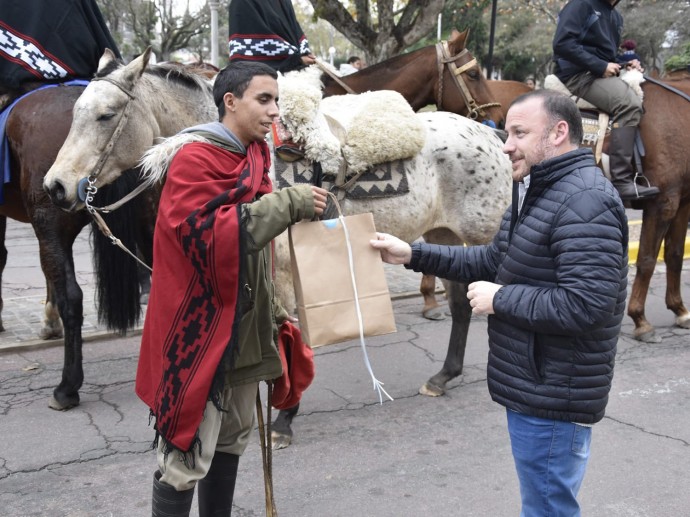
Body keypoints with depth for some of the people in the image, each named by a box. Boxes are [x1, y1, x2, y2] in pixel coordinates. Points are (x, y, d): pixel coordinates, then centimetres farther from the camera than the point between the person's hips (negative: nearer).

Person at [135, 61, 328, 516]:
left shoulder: (254, 157, 12)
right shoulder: (193, 158, -14)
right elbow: (208, 234, -26)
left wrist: (274, 310, 18)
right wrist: (288, 203, -25)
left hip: (245, 324, 9)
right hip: (200, 327, -9)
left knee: (233, 438, 19)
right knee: (188, 451, -2)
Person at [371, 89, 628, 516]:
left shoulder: (585, 201, -23)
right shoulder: (538, 192, 13)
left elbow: (584, 305, -30)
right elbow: (494, 261, 17)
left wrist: (499, 300, -20)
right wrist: (412, 254, 9)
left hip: (552, 399, -10)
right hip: (533, 387, 10)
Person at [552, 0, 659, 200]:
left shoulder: (616, 16, 20)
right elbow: (562, 43, -18)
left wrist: (625, 63, 4)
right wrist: (600, 66, -19)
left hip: (602, 74, 10)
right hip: (578, 74, -10)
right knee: (629, 102, -29)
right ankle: (621, 181, -32)